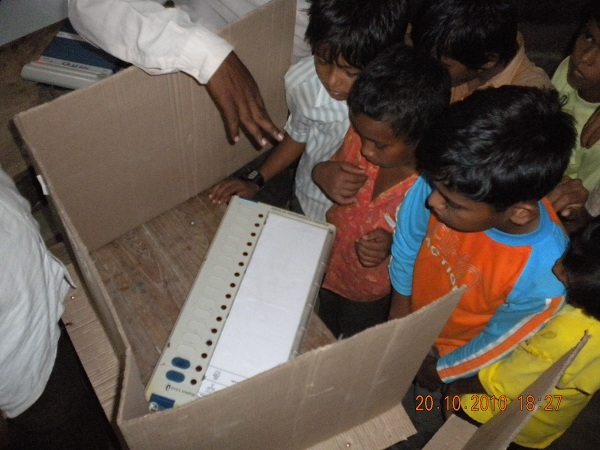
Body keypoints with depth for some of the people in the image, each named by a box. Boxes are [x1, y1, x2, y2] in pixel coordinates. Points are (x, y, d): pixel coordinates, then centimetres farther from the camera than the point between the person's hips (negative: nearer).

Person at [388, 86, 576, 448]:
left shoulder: (542, 277, -43)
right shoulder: (447, 181, -36)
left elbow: (493, 343, -22)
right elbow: (407, 243, -13)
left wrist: (436, 372, -7)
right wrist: (400, 307, -2)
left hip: (453, 353, -2)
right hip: (411, 313, 3)